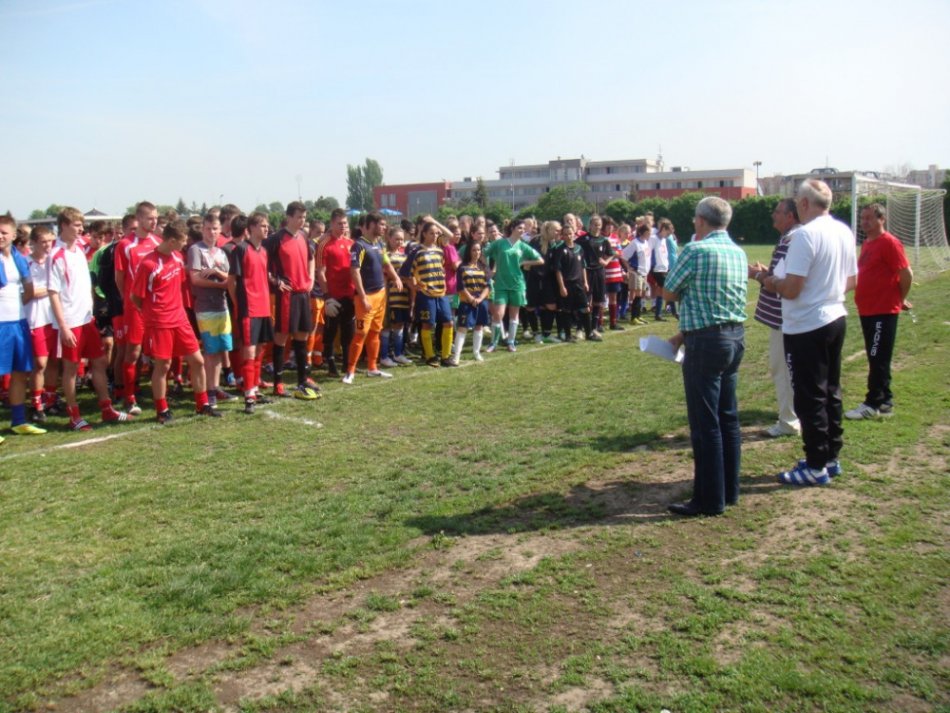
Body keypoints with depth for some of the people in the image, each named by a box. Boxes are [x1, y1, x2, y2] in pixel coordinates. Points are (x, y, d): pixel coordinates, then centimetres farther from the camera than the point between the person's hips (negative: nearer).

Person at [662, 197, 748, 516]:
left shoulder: (696, 250, -14)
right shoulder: (738, 253, 11)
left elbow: (668, 292, -4)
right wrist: (686, 332, 18)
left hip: (707, 342, -8)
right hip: (736, 335, 8)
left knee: (706, 424, -2)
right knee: (728, 418, 15)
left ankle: (710, 500, 5)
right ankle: (729, 490, 25)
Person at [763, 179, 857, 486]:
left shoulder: (806, 234, -19)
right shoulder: (845, 232, 7)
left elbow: (791, 289, -22)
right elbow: (851, 281, 16)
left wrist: (772, 282, -2)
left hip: (807, 326, -8)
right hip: (835, 319, 8)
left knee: (810, 397, 0)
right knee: (830, 392, 16)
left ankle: (817, 466, 7)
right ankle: (831, 457, 27)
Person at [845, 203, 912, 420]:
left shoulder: (889, 243, -13)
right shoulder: (867, 243, 14)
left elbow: (907, 275, -14)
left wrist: (900, 299, -3)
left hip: (883, 312, -9)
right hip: (867, 310, 9)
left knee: (878, 359, -3)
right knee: (876, 359, 13)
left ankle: (873, 404, 2)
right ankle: (884, 401, 22)